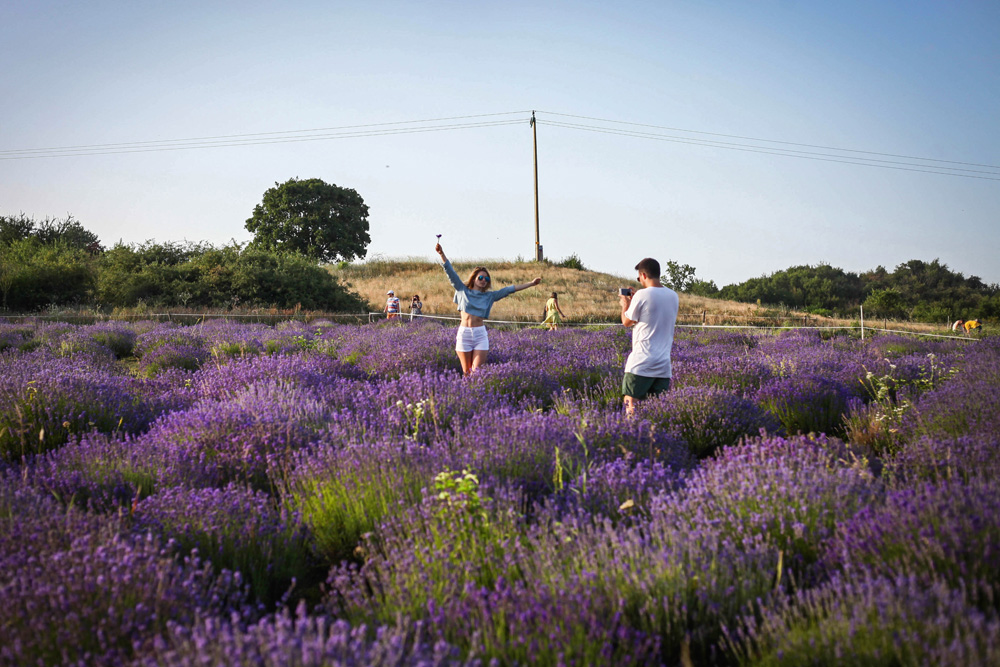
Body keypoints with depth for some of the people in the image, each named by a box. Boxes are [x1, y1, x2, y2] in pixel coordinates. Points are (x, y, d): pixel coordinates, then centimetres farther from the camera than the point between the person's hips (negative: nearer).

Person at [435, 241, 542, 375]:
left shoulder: (489, 296, 11)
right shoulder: (463, 291, 8)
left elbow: (509, 289, 10)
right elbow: (451, 273, 2)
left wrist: (531, 284, 10)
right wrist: (441, 254, -7)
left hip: (480, 335, 1)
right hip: (464, 334, -1)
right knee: (466, 372, 3)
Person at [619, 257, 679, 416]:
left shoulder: (642, 295, -11)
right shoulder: (673, 296, 9)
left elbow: (626, 321, 1)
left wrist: (625, 305, 18)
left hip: (641, 363, -6)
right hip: (664, 364, 6)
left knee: (630, 403, -1)